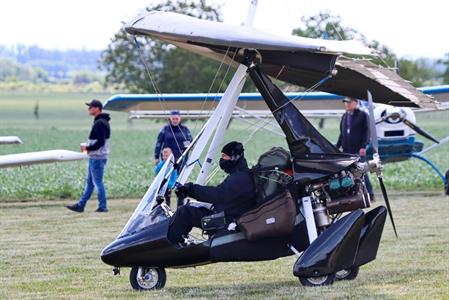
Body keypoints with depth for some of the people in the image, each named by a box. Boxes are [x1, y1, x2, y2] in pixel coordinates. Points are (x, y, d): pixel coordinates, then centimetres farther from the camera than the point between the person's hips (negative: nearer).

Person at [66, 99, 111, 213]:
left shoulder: (99, 123, -18)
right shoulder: (103, 122, 15)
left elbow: (100, 142, -25)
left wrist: (87, 148, -15)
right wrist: (88, 147, 12)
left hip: (97, 158, -11)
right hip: (95, 157, 11)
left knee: (97, 182, -5)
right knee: (89, 181, 13)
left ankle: (102, 206, 0)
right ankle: (81, 205, 17)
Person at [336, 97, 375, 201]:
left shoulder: (363, 115, -1)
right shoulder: (345, 116, 18)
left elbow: (366, 132, -7)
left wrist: (363, 146, -16)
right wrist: (337, 147, 17)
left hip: (359, 150, -6)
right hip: (346, 150, 6)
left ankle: (370, 195, -3)